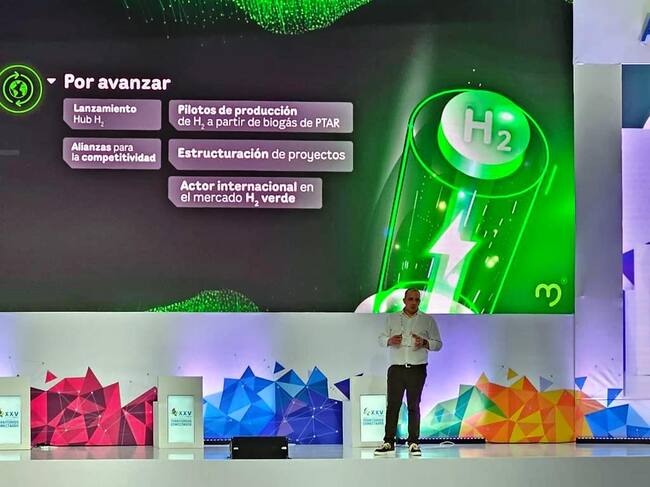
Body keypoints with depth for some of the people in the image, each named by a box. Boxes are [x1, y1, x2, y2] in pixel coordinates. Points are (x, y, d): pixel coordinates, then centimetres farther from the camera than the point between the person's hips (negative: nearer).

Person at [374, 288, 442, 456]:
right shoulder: (392, 318, 12)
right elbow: (381, 338, 13)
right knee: (393, 404, -2)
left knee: (414, 406, 2)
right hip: (396, 368, 1)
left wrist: (425, 343, -14)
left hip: (417, 369, -1)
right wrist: (390, 340, -10)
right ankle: (389, 442, 1)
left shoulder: (428, 320, 7)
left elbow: (438, 344, 7)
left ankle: (413, 443, 6)